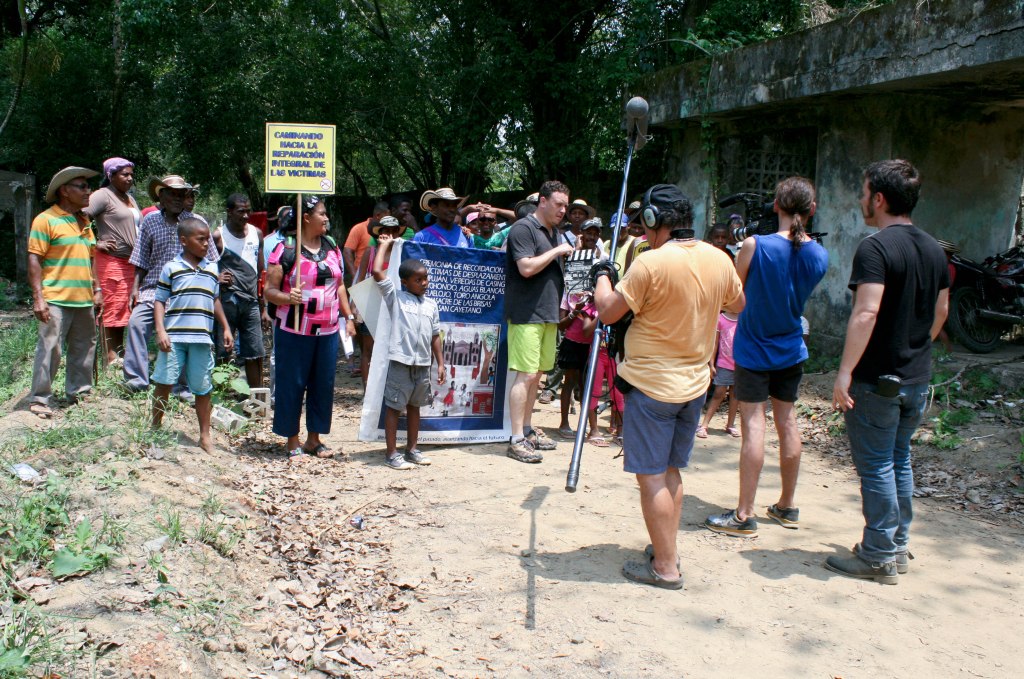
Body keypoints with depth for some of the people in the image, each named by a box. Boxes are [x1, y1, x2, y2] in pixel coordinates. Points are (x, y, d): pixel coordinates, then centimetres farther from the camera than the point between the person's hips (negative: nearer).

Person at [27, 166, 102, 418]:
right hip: (56, 300, -7)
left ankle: (79, 393, 24)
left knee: (84, 348, 12)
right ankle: (39, 400, 4)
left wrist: (97, 290, 17)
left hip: (84, 300, 7)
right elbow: (34, 260, -10)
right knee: (49, 349, -5)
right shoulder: (45, 220, -6)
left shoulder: (84, 222, 17)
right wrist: (38, 297, -16)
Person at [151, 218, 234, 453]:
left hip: (202, 338, 3)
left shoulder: (212, 269, 11)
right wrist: (160, 331, -9)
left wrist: (226, 328, 18)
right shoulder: (171, 268, 0)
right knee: (164, 382, 2)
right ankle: (155, 427, 20)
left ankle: (205, 435, 17)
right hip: (174, 337, -3)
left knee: (203, 388, 7)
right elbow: (159, 301, 0)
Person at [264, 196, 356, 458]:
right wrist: (287, 297, -28)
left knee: (324, 383, 9)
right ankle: (292, 441, 15)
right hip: (294, 329, -5)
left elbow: (340, 286, 17)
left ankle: (314, 438, 22)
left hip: (328, 330, 6)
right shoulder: (286, 249, -8)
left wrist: (349, 317, 10)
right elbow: (269, 290, -9)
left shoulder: (331, 247, 10)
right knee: (292, 383, 2)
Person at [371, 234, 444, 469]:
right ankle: (391, 453, 8)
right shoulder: (396, 298, -2)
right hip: (400, 362, -5)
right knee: (394, 407, 1)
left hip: (423, 364, 5)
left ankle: (411, 449, 26)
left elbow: (435, 335, 14)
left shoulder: (431, 305, 11)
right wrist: (384, 245, -1)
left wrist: (440, 363, 10)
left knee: (414, 406, 16)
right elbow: (377, 272, -12)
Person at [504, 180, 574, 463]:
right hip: (527, 314, -9)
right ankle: (517, 440, -8)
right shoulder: (523, 228, -10)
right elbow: (527, 267, -21)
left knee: (537, 374, 14)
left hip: (548, 313, 9)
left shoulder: (554, 232, 19)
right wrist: (557, 251, -14)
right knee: (525, 375, -11)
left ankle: (528, 429, 24)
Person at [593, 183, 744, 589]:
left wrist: (602, 275, 6)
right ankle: (665, 549, 29)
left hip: (651, 384, -7)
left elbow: (608, 312, -11)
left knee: (651, 475, 2)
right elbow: (737, 304, 18)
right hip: (695, 382, 7)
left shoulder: (651, 263, -19)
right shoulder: (719, 259, 1)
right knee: (670, 471, 19)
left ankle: (665, 568, 6)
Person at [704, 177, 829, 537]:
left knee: (753, 426, -3)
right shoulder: (819, 256, -4)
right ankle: (787, 507, 25)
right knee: (787, 421, 13)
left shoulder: (755, 246, -19)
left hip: (753, 348, -4)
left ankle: (744, 516, 1)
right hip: (791, 349, 5)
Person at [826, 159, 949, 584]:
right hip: (917, 378, 8)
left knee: (876, 466, 2)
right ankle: (899, 547, 27)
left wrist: (845, 372, -25)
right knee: (900, 461, 18)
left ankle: (879, 557, 10)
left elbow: (866, 313, -27)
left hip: (877, 380, -8)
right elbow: (941, 310, 17)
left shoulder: (875, 248, -18)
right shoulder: (934, 249, 8)